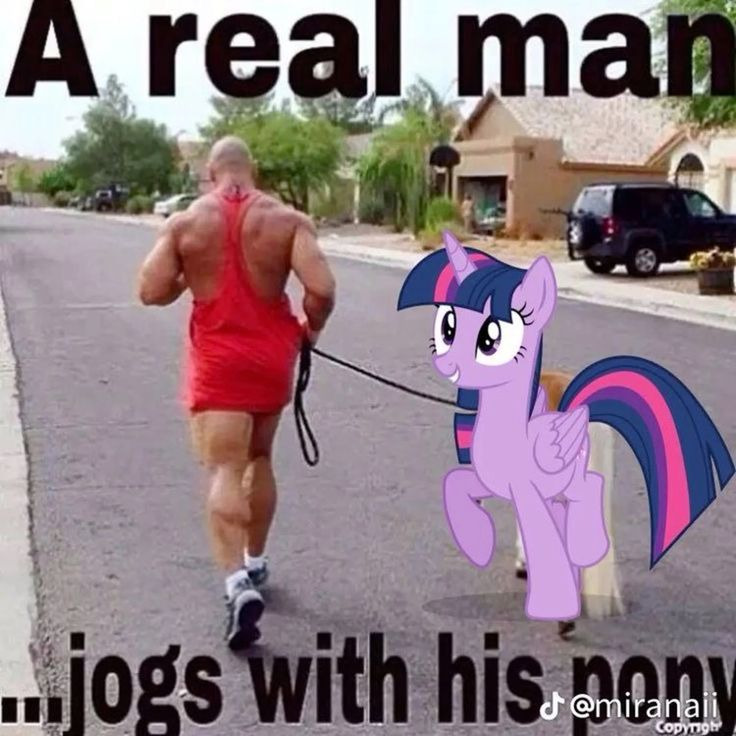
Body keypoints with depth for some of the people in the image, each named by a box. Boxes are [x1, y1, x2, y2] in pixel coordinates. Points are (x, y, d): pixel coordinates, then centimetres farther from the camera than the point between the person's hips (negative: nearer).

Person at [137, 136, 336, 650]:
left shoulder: (185, 223, -5)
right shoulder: (288, 220, -6)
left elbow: (151, 292, -8)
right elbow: (322, 289, -17)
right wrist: (311, 329, 2)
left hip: (216, 361, -2)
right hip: (271, 356, 2)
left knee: (224, 472, -6)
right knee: (260, 459, 22)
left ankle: (238, 583, -24)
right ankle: (255, 563, 33)